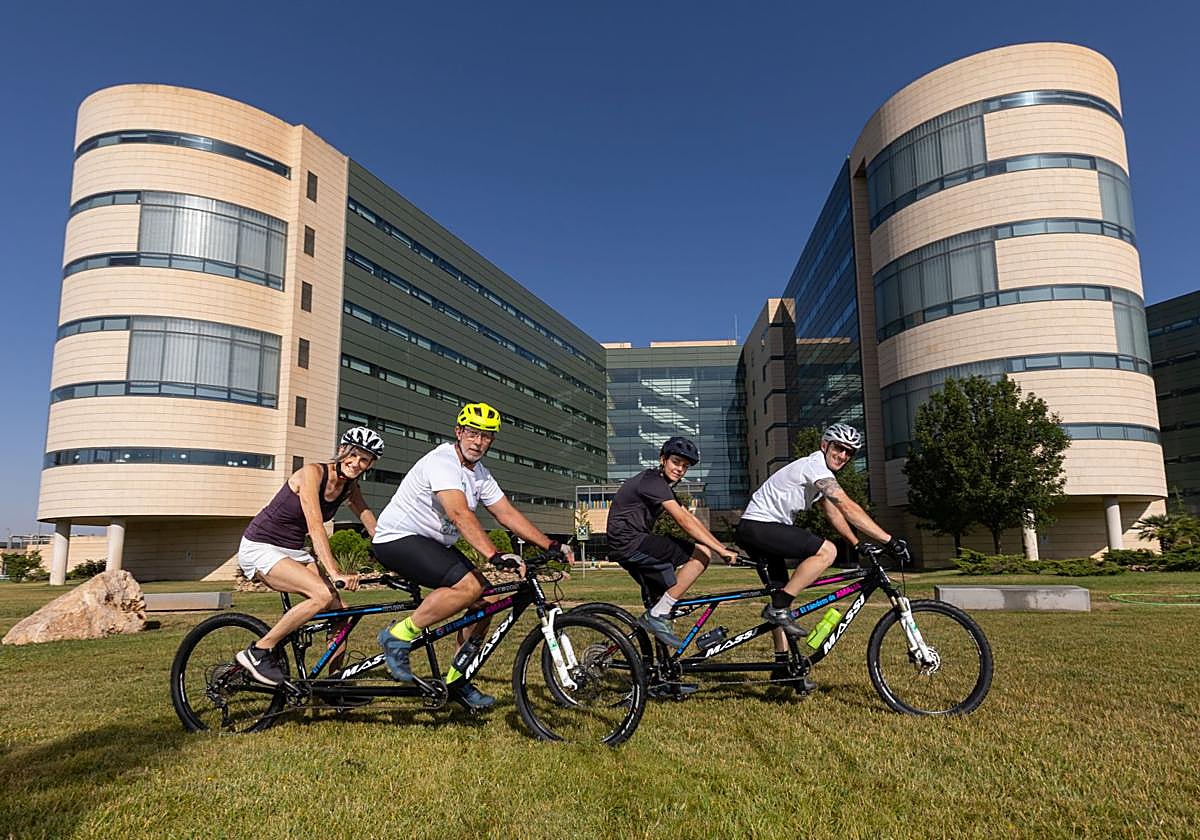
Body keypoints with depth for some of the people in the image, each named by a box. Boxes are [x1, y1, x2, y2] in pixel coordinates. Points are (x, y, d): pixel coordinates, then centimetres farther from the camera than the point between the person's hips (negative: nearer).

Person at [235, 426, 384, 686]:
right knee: (323, 594, -27)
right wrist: (334, 573, -40)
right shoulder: (312, 473, -21)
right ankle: (258, 652, -14)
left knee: (341, 610, -5)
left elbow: (373, 527, 3)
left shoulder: (350, 487, 1)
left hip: (294, 552, 7)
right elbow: (315, 527, -32)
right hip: (260, 548, -7)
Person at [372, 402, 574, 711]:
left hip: (434, 543, 9)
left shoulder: (480, 475, 6)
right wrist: (495, 555, -47)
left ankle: (456, 679, 11)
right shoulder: (442, 461, -22)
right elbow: (460, 514, -36)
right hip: (398, 538, -9)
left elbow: (508, 514, 3)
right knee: (468, 586, -28)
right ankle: (399, 636, -13)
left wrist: (551, 545, -7)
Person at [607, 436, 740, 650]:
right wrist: (721, 550, -24)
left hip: (631, 548, 10)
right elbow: (683, 521, -23)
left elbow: (691, 518, 15)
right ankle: (657, 616, -13)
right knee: (701, 554, -15)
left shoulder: (663, 485, 18)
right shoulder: (652, 481, -15)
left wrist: (722, 546, 8)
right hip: (630, 543, -10)